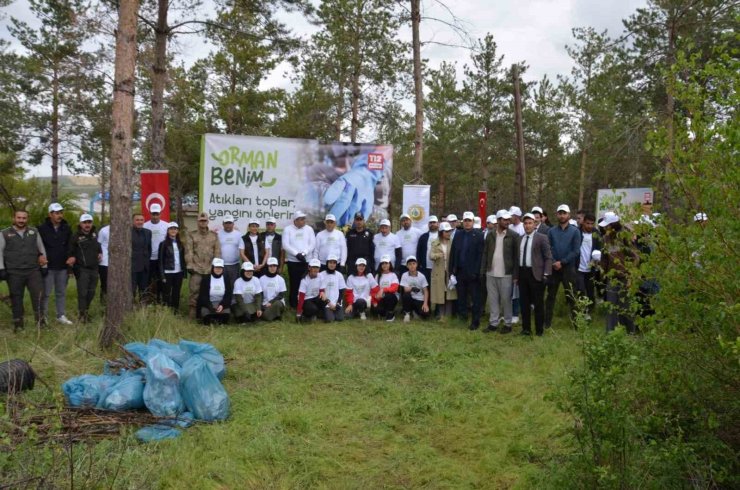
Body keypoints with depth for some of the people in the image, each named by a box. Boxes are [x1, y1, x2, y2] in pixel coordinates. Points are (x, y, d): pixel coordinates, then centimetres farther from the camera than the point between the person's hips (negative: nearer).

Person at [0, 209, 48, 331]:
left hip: (34, 271, 1)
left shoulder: (34, 232, 10)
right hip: (14, 272, -1)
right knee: (16, 298, 5)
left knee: (38, 295, -7)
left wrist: (44, 266, 10)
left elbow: (42, 249, 14)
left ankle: (39, 319, 6)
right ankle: (18, 323, 14)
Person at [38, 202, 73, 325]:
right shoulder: (42, 228, -6)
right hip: (47, 267, -4)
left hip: (62, 267, 4)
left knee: (61, 292, 11)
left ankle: (61, 315, 19)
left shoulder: (66, 228, 6)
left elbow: (70, 246, 13)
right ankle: (43, 316, 12)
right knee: (46, 293, 2)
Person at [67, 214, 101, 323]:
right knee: (82, 292, -6)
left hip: (94, 268, 6)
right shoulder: (75, 237, -7)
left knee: (91, 292, 13)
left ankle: (86, 309, 30)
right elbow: (70, 252, -2)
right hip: (82, 269, -5)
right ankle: (82, 314, 3)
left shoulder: (94, 234, 9)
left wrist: (100, 253, 11)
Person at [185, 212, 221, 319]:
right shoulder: (191, 235, 7)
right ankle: (192, 315, 2)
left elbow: (217, 252, 9)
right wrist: (190, 266, -8)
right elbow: (188, 252, 0)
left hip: (210, 270, 2)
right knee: (194, 292, -5)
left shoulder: (214, 235, 13)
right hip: (196, 269, -2)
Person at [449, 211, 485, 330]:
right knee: (461, 297, 10)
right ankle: (462, 315, 22)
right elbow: (453, 253, 9)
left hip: (472, 272, -4)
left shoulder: (479, 235, -4)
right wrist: (452, 269, 3)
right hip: (460, 271, 4)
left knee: (475, 298, 3)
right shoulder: (458, 234, 10)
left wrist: (476, 271, -15)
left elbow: (480, 254, -9)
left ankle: (475, 322, 10)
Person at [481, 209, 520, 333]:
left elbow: (516, 256, -5)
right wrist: (483, 271, 4)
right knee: (493, 300, 9)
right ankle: (493, 323, 18)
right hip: (491, 273, 4)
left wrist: (515, 275, -9)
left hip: (506, 274, -3)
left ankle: (507, 324, 15)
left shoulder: (513, 235, -4)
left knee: (506, 300, 4)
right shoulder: (490, 235, 7)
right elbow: (485, 254, 9)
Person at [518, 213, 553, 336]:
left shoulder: (541, 238, -3)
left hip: (536, 273, -5)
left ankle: (539, 329, 12)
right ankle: (526, 328, 19)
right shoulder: (520, 239, 12)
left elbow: (548, 257, -6)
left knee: (538, 303, 3)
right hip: (522, 273, 5)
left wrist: (546, 274, -13)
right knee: (524, 302, 9)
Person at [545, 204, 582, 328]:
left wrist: (562, 262, -12)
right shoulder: (551, 231, 6)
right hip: (553, 267, 2)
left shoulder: (575, 231, 0)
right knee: (551, 295, 7)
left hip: (568, 267, -2)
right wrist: (553, 262, -13)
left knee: (571, 296, 1)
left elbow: (576, 251, -7)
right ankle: (547, 321, 12)